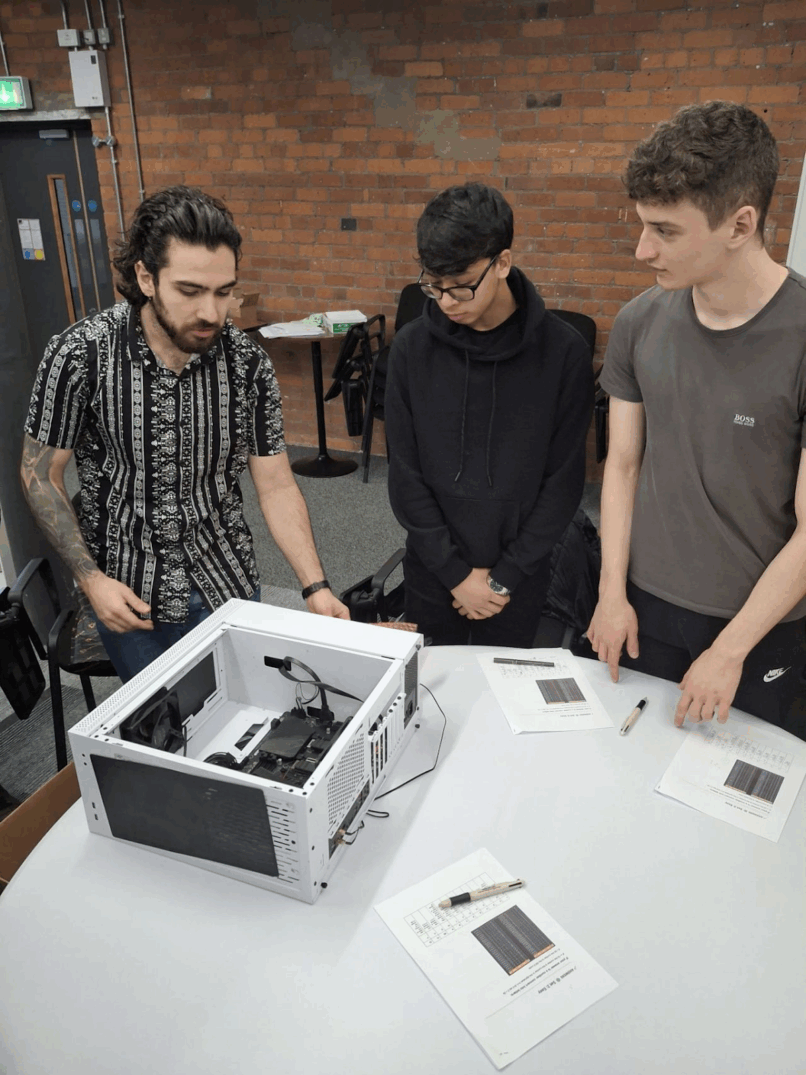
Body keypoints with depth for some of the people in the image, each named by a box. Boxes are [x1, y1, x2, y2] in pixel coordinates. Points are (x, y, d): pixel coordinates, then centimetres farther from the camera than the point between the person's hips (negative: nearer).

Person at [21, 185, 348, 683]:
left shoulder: (248, 362, -13)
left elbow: (276, 485, -8)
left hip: (230, 583, 2)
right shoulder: (80, 354, -18)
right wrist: (91, 578, -13)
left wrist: (315, 587, -18)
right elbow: (41, 474, -6)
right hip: (130, 592, -1)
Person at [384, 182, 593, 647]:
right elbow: (406, 474, -5)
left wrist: (505, 576, -10)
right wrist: (455, 572, -9)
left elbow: (564, 480, -8)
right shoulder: (412, 347, -7)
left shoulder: (564, 351, -11)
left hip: (519, 578, -1)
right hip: (432, 574, 2)